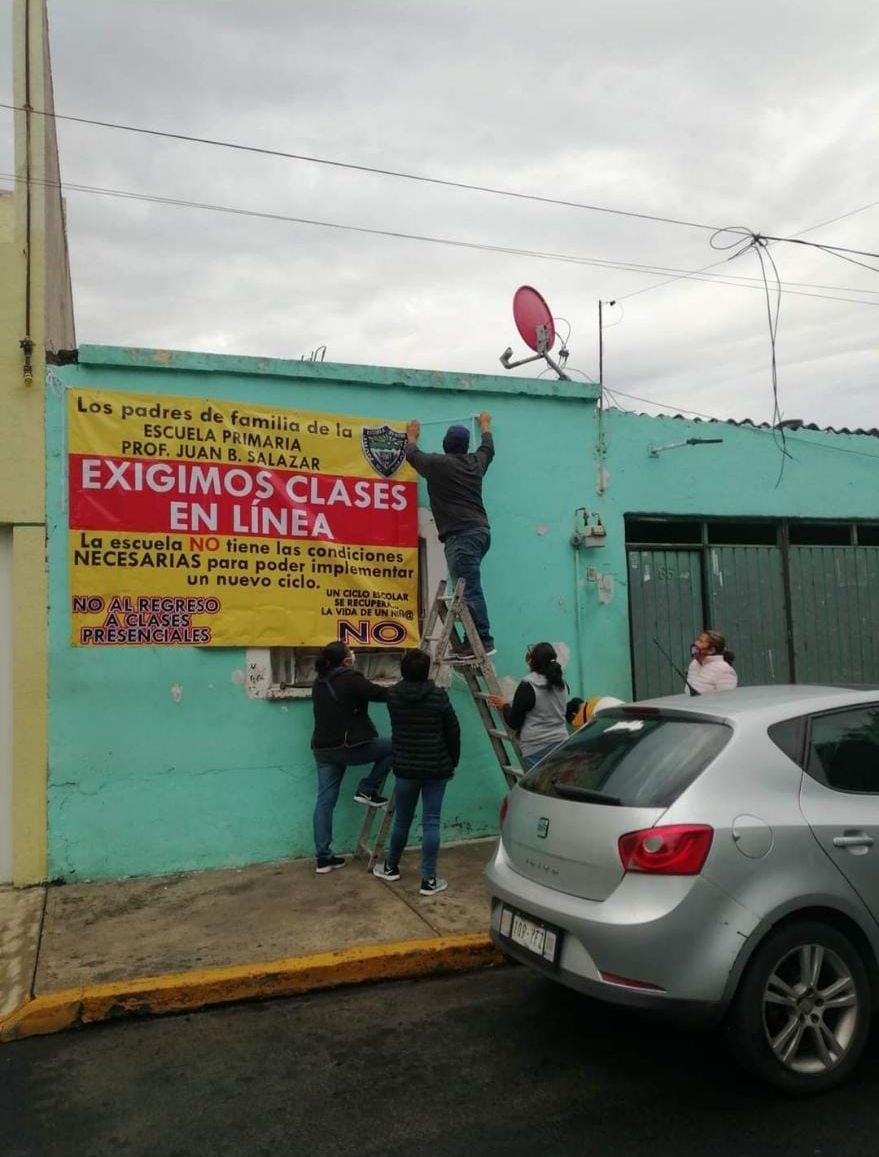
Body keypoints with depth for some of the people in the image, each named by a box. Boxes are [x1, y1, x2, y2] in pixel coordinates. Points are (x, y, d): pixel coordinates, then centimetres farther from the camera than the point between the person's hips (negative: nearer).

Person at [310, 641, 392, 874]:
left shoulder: (320, 682, 12)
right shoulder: (350, 679, -12)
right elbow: (381, 694, -9)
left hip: (322, 749, 7)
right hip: (349, 747, -7)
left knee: (324, 801, 8)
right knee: (393, 746, 13)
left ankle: (323, 858, 9)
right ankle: (367, 790, 10)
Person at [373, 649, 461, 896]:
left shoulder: (393, 695, -2)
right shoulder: (438, 695, -10)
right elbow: (453, 732, -4)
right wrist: (453, 762, 9)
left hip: (405, 767, 3)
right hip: (436, 767, -2)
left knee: (402, 819, 18)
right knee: (431, 821, 2)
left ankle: (390, 867, 35)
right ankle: (429, 880, 5)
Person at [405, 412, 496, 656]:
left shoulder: (438, 464, 1)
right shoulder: (476, 462, 16)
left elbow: (412, 455, 22)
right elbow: (488, 448, 41)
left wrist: (411, 437, 43)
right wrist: (485, 425, 59)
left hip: (461, 535, -8)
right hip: (480, 531, 8)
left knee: (469, 591, -10)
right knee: (469, 589, 8)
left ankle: (484, 641, -14)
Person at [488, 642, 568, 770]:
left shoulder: (527, 686, -12)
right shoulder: (561, 684, 7)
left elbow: (514, 723, -8)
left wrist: (504, 706, 11)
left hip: (536, 748, -6)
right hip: (560, 743, 6)